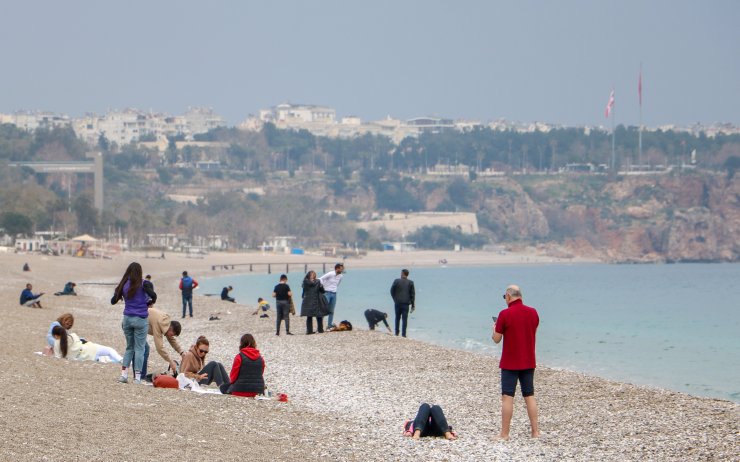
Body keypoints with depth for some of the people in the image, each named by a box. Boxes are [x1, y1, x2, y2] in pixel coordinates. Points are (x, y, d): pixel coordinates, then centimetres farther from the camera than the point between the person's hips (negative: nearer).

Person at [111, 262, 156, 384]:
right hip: (140, 319, -4)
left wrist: (117, 292, 26)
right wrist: (147, 303, 3)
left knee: (129, 347, 16)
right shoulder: (142, 285, -8)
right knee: (139, 348, 3)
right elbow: (153, 296, -17)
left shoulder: (124, 285, 3)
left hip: (127, 318, 4)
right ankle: (137, 377, -1)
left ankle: (124, 374, 4)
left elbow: (113, 301, 8)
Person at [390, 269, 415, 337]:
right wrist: (413, 305, 4)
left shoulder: (396, 281, -3)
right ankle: (403, 334, -3)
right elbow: (412, 294, 0)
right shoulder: (410, 282, -1)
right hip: (406, 303, 0)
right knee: (404, 319, 1)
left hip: (397, 303, 0)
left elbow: (392, 291, 0)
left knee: (397, 318, 14)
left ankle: (396, 333, 17)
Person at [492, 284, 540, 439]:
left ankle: (504, 434, -2)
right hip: (529, 362, 5)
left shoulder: (505, 314, -14)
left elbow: (496, 339, -9)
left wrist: (495, 328, 12)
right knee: (529, 396, 12)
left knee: (507, 397, -1)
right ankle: (535, 431, 10)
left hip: (510, 363, -5)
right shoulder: (533, 312, 2)